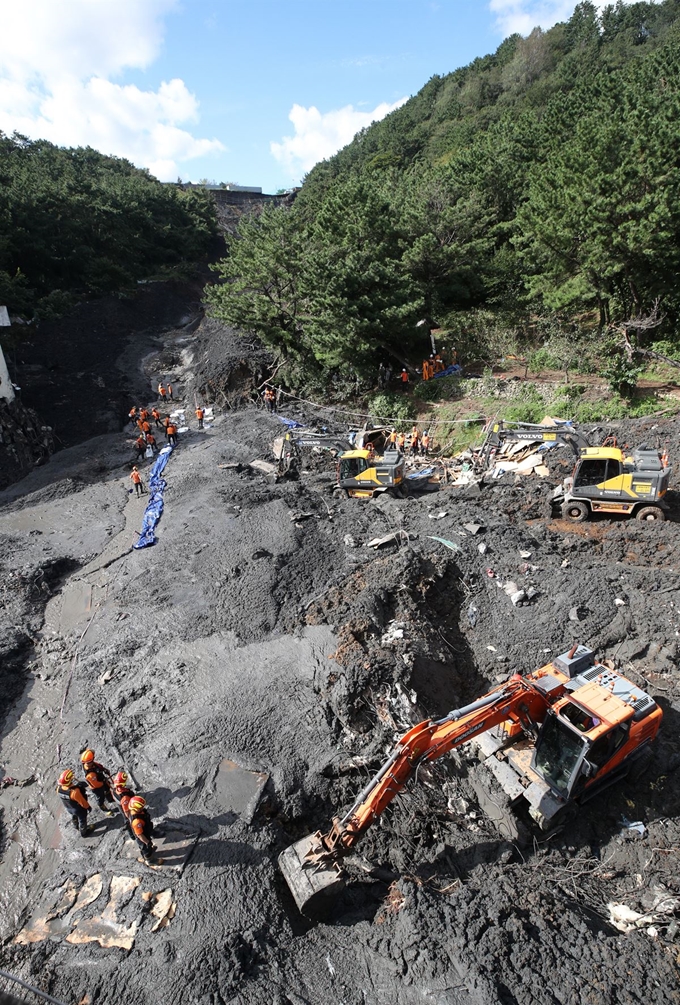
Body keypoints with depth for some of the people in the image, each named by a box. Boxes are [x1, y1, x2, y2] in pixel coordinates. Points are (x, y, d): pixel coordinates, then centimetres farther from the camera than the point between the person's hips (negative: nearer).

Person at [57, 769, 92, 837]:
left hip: (68, 808, 5)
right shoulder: (74, 791, -44)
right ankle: (83, 832, 47)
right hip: (79, 809, -5)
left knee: (74, 816, 35)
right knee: (82, 820, 23)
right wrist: (88, 807, -8)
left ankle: (76, 826, 63)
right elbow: (82, 802, -28)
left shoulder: (59, 788, -28)